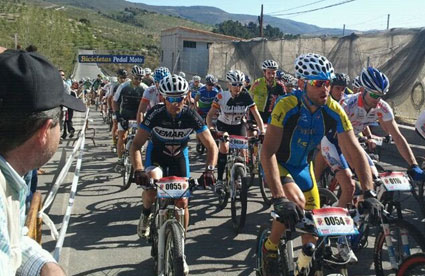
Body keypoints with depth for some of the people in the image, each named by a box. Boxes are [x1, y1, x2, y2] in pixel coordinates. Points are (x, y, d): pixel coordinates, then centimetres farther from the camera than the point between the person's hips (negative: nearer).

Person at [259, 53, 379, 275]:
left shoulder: (333, 111, -20)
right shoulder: (287, 106, -32)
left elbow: (355, 151, -17)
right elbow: (267, 152, -39)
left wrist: (369, 194, -28)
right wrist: (279, 199, -49)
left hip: (303, 166, 5)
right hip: (277, 164, -5)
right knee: (296, 202, -31)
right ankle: (270, 247, -4)